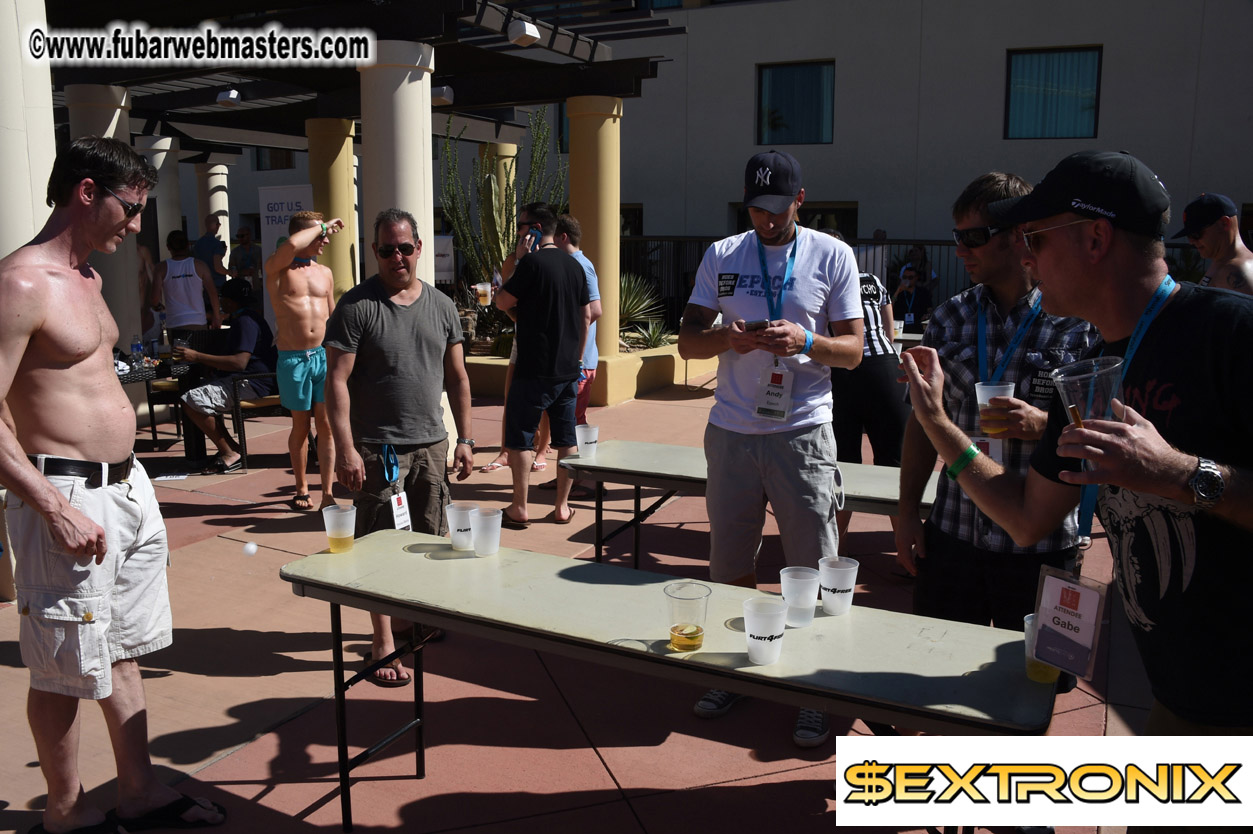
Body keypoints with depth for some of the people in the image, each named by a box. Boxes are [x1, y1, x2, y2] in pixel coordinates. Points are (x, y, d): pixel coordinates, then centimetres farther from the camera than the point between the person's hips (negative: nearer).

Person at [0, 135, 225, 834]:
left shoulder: (87, 277, 13)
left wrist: (127, 476, 19)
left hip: (128, 484, 9)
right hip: (70, 498, -9)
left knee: (123, 649, 18)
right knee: (65, 671, 6)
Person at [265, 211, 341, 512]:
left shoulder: (325, 273, 13)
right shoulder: (277, 268, -3)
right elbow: (292, 245, -26)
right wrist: (322, 226, -12)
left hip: (324, 355, 3)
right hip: (293, 359, -3)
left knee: (327, 425, -3)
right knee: (300, 426, 7)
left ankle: (328, 494, -1)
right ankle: (302, 490, 22)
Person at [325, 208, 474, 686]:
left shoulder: (441, 306, 9)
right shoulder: (356, 306, -6)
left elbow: (457, 377, 14)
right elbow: (337, 380, -10)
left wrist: (464, 439, 9)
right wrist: (345, 448, -17)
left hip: (431, 444, 5)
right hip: (378, 447, -5)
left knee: (429, 541, 13)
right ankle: (383, 643, 11)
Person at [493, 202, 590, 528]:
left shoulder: (533, 262, -13)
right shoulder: (574, 265, 10)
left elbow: (503, 302, -8)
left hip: (535, 369, -7)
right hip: (569, 368, 7)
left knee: (519, 437, 3)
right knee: (566, 438, 10)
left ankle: (519, 509, 6)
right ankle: (562, 507, 16)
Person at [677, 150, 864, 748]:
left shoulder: (833, 256, 2)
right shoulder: (721, 256, 8)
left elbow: (853, 351, 2)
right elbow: (687, 342, 7)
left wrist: (806, 341, -18)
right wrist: (726, 337, -15)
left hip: (802, 433, -2)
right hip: (731, 431, 2)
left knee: (814, 574, 2)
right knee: (730, 566, 12)